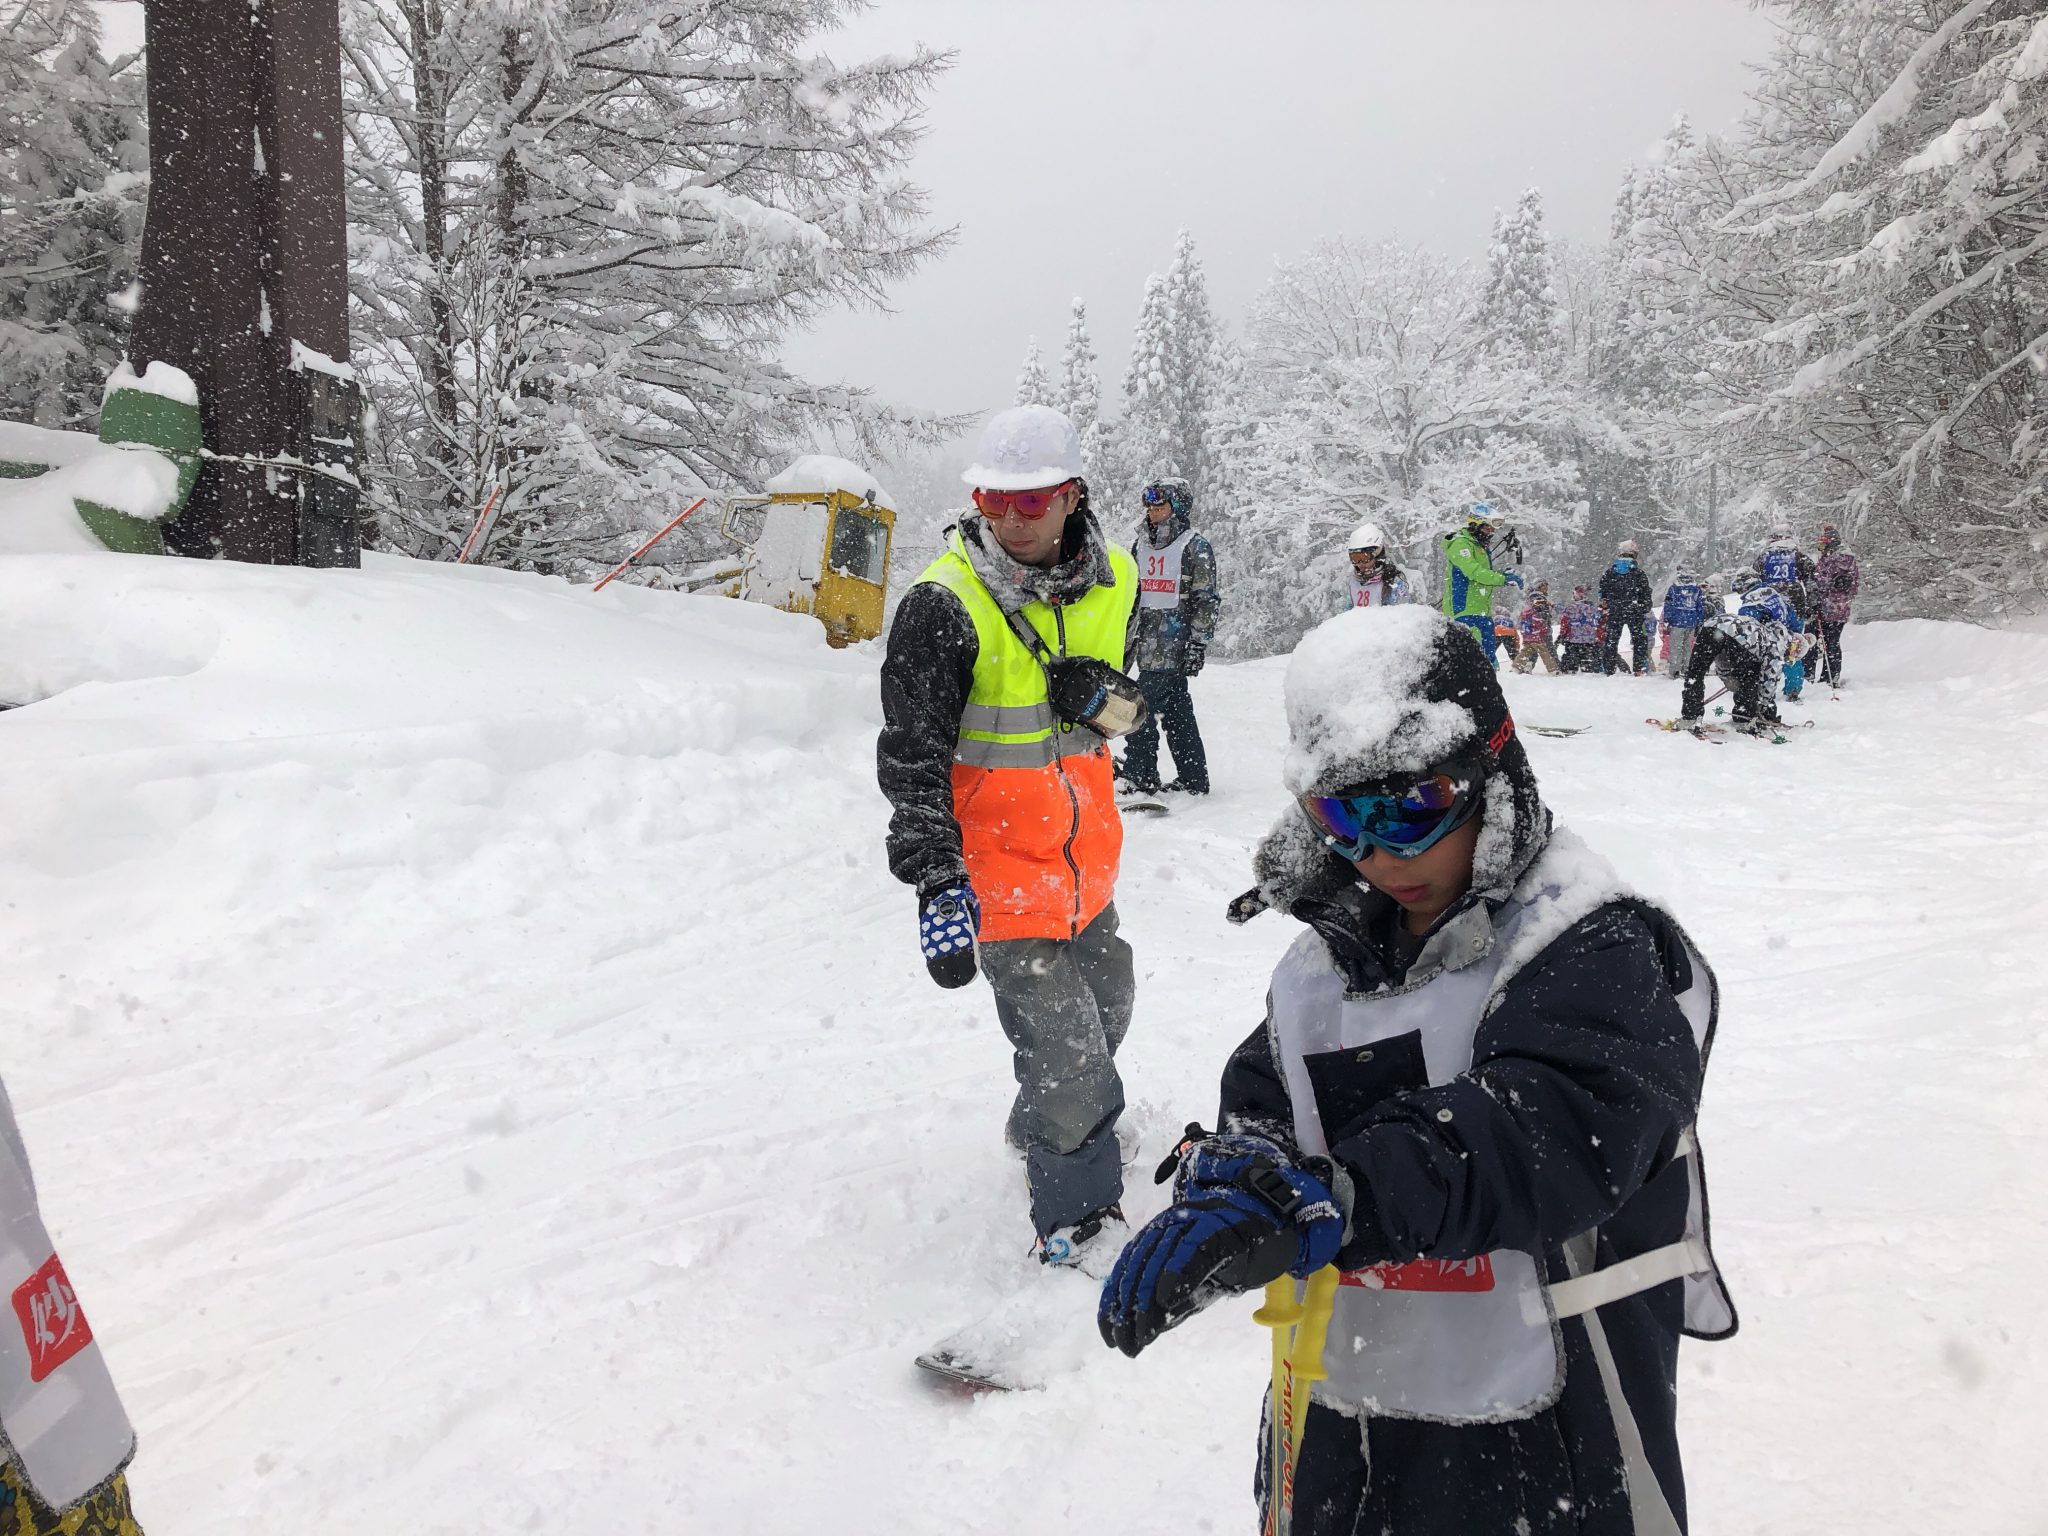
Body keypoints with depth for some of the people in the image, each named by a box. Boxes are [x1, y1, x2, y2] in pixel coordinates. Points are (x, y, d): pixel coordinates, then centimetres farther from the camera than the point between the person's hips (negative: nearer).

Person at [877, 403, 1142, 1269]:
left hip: (1087, 854, 7)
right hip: (999, 864, -6)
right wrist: (936, 880, -28)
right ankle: (1078, 1216, 12)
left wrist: (1102, 692, -16)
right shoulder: (944, 603, -18)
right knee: (1062, 1043, -9)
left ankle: (1051, 1124, 53)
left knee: (1107, 1003, 25)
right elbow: (913, 754, -20)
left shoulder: (1113, 580, -1)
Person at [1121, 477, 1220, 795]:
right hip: (1148, 641, 7)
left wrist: (1199, 643, -13)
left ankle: (1139, 775, -6)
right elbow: (1131, 593, 24)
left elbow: (1207, 600, -7)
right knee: (1175, 707, 10)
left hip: (1177, 644, -7)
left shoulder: (1195, 546, -4)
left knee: (1145, 706, -12)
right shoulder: (1141, 545, 17)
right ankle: (1193, 778, 15)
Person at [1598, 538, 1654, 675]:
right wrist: (1647, 612, 6)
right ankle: (1639, 669, 0)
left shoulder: (1609, 572, 0)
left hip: (1614, 613, 2)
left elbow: (1602, 593, 6)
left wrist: (1604, 608, 16)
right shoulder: (1638, 572, -6)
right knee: (1639, 640, 6)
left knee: (1611, 641, 10)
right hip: (1634, 612, -2)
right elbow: (1646, 595, -2)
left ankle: (1607, 669, 8)